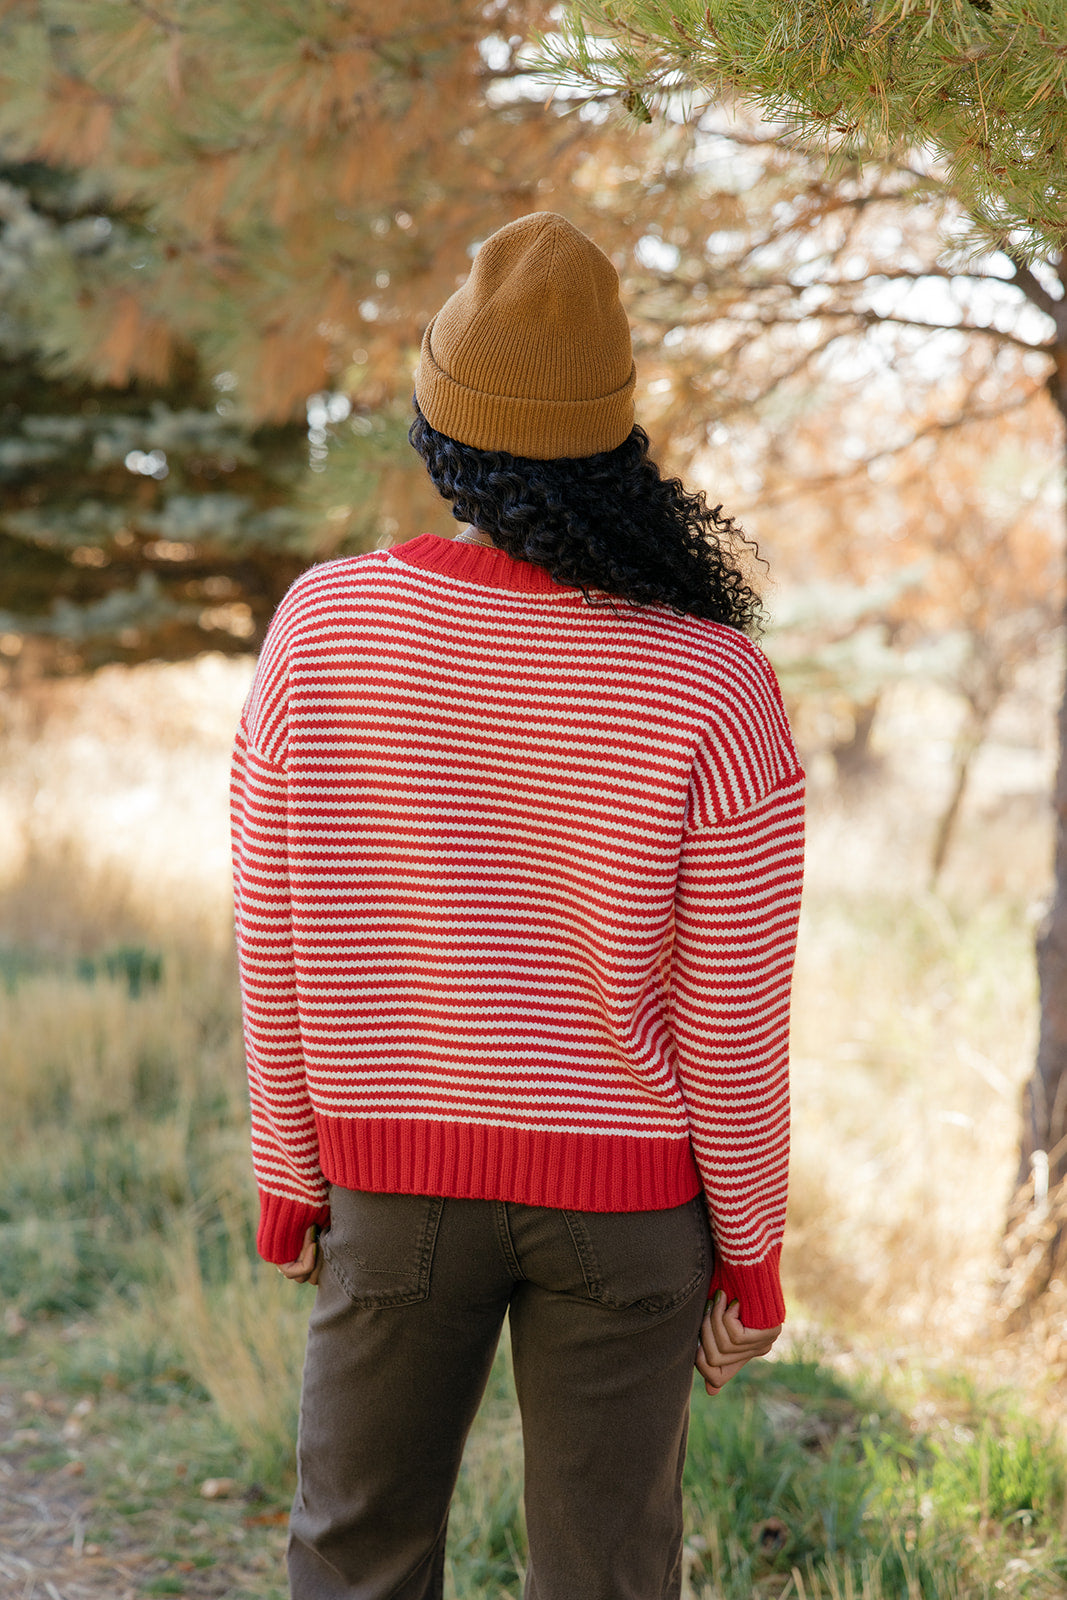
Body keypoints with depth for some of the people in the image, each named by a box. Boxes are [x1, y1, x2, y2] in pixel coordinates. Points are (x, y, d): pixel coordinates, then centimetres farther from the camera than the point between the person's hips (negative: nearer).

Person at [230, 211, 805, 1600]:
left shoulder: (320, 626, -17)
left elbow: (277, 946, -8)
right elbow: (731, 1020, -15)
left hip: (397, 1168, 2)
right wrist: (752, 1249, 0)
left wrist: (289, 1172, 7)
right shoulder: (712, 691, -23)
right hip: (623, 1183, -1)